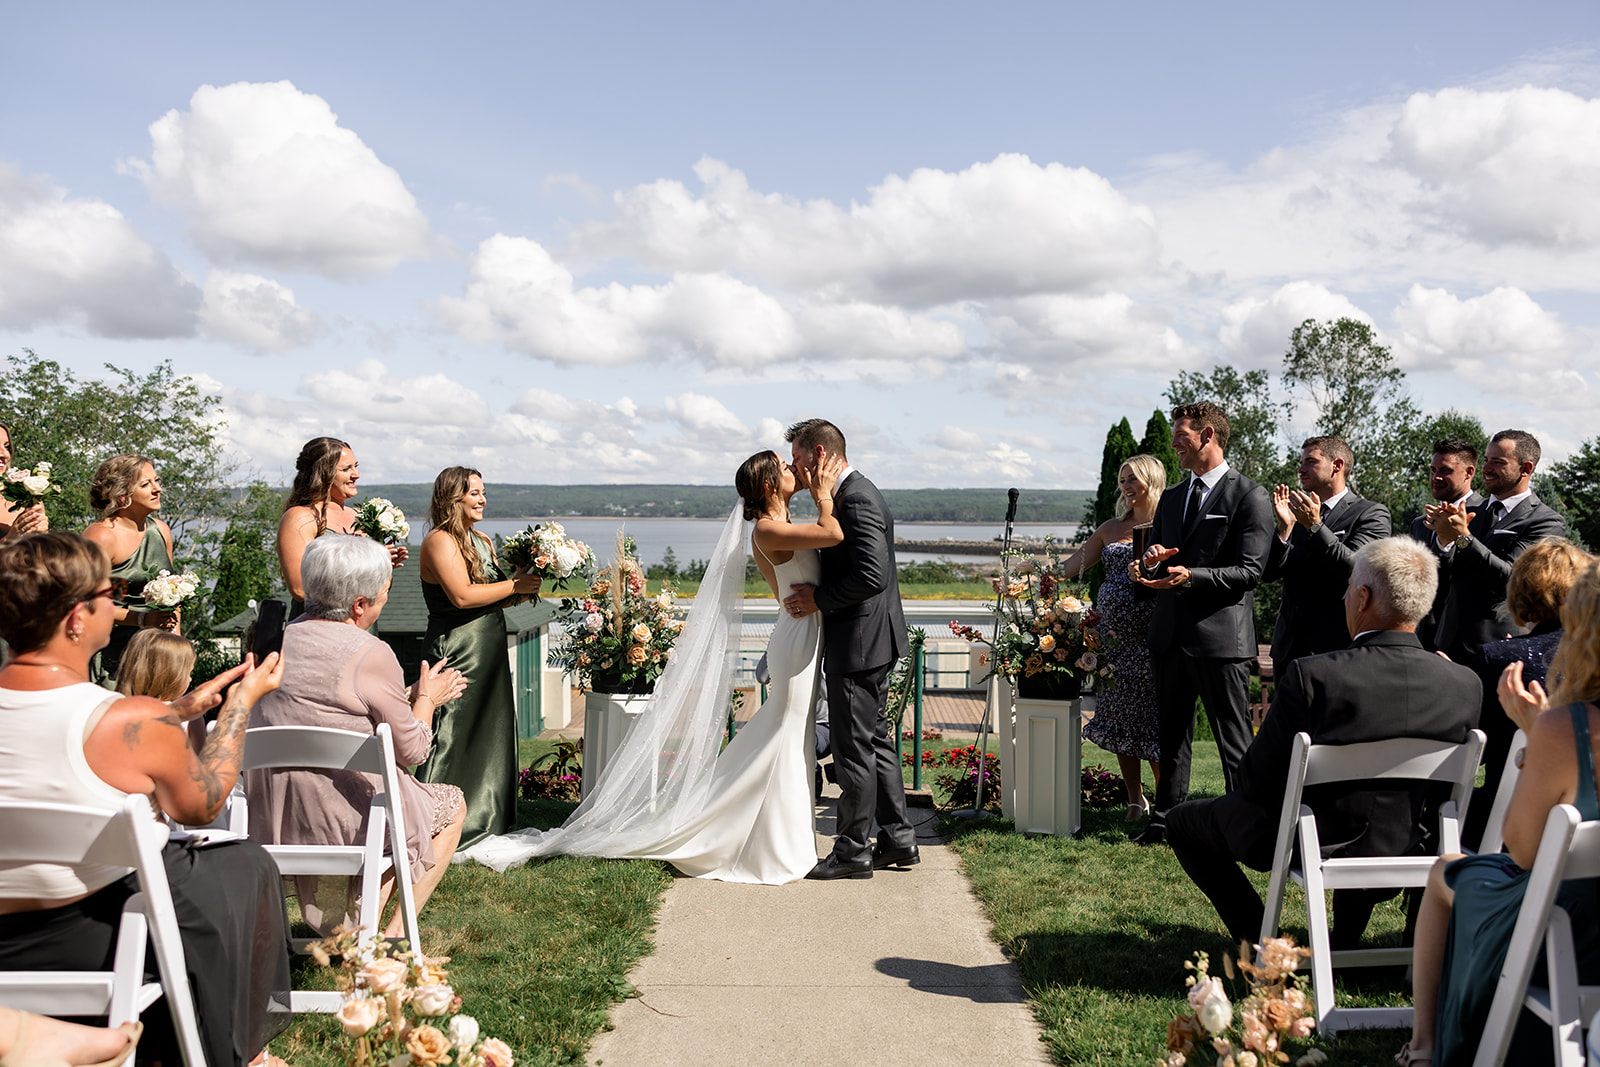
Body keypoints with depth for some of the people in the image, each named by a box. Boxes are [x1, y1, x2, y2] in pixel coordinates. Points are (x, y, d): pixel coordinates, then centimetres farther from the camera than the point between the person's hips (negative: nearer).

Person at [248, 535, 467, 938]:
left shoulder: (280, 638, 5)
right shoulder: (371, 655, -17)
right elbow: (411, 750, -7)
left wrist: (412, 695, 24)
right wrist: (426, 699, 12)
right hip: (340, 820, -7)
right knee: (452, 803, 20)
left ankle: (345, 924, 26)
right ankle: (396, 932, 15)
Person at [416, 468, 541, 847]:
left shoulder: (482, 542, 16)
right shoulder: (440, 541, -11)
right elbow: (463, 596, -22)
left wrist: (524, 587, 2)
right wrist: (515, 585, -15)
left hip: (489, 652, 9)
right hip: (456, 652, -9)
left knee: (490, 733, 14)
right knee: (452, 738, -6)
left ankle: (483, 822, 25)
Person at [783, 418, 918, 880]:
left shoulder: (857, 500, -18)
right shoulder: (850, 494, 14)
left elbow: (872, 576, -26)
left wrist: (819, 598, -17)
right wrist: (815, 590, 10)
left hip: (859, 645, -11)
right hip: (868, 643, 11)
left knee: (853, 748, -2)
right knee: (876, 741, 16)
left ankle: (853, 851, 8)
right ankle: (897, 840, 24)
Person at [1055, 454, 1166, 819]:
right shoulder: (1111, 528, 15)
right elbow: (1071, 566, 15)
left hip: (1150, 635, -5)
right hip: (1113, 634, 5)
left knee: (1153, 721, -4)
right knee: (1120, 719, 6)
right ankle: (1135, 802, 17)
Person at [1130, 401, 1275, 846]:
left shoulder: (1249, 497, -6)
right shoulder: (1171, 498, 17)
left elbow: (1250, 571, -12)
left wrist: (1191, 576, -24)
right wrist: (1150, 563, -2)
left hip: (1221, 636, -7)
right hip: (1170, 634, 7)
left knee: (1234, 742, 0)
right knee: (1171, 734, 14)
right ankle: (1167, 819, 23)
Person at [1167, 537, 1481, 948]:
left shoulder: (1310, 676, -27)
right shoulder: (1466, 684, -14)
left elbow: (1255, 780, -18)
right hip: (1405, 847, 4)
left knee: (1182, 821, 19)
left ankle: (1260, 942, 15)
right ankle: (1345, 940, 37)